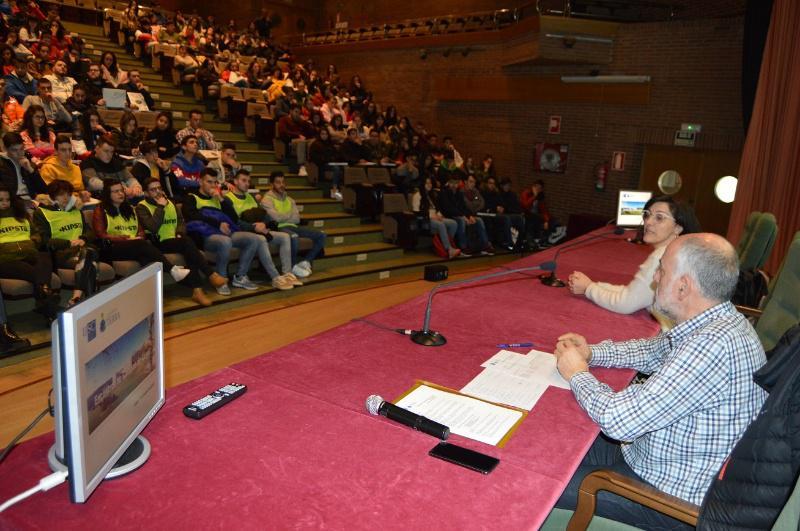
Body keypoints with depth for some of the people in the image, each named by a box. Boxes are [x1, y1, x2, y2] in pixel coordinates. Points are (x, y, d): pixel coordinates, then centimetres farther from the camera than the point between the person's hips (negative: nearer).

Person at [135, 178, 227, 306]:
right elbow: (152, 228, -15)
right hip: (159, 244, -5)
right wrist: (161, 207, -11)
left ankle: (197, 290, -37)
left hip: (177, 241, 5)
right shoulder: (142, 207, 1)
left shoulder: (170, 203, 20)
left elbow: (181, 221, 16)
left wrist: (180, 234, -5)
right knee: (187, 242, -32)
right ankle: (211, 275, -32)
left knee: (187, 245, -31)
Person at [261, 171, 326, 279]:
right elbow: (276, 217, -16)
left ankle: (306, 261, -4)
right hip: (279, 228, -7)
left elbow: (297, 219, 6)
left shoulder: (289, 199, 19)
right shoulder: (267, 199, -2)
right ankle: (294, 266, -19)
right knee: (293, 237, -41)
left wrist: (283, 216, -7)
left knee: (321, 235, -4)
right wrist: (291, 214, 0)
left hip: (293, 226, 7)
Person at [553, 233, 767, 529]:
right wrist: (592, 352, 0)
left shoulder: (713, 346, -34)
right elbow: (654, 350, 17)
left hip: (672, 493, -9)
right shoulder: (722, 324, -2)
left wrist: (578, 374, -13)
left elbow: (620, 420, -32)